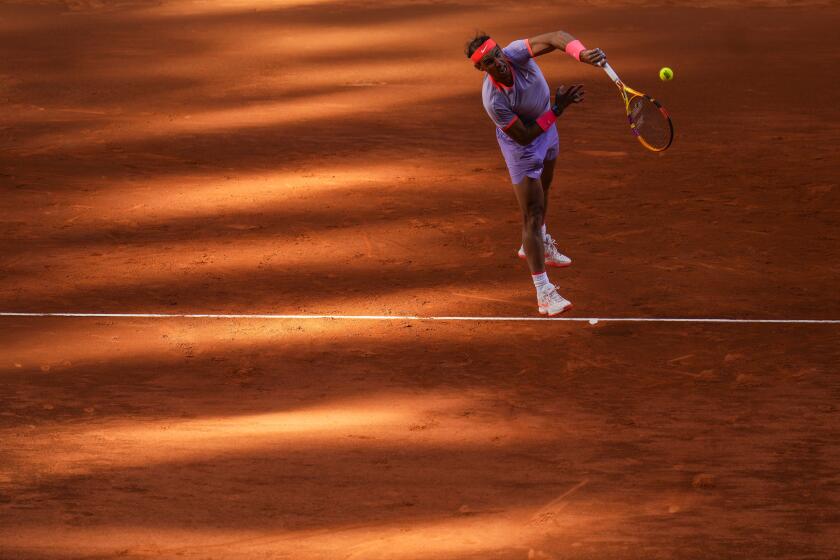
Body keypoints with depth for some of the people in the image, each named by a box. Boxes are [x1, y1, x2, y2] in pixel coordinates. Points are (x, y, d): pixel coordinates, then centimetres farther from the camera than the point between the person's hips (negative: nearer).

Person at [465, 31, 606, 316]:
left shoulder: (515, 53, -31)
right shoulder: (494, 101, -39)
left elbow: (557, 37, -40)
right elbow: (524, 136, -30)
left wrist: (581, 53, -60)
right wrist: (557, 108, -34)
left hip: (547, 128, 7)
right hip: (522, 146, -7)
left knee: (543, 188, 31)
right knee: (533, 214, -9)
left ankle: (537, 245, 60)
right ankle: (543, 293, -8)